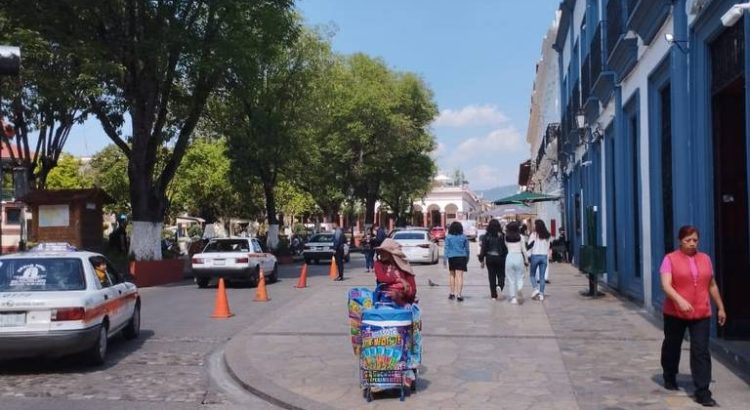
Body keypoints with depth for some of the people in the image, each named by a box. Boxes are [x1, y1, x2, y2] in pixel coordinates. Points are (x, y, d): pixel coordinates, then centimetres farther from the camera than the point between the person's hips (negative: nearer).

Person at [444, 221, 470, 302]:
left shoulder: (448, 237, -2)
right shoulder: (463, 237, 4)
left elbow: (446, 249, -4)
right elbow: (467, 249, 10)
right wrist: (467, 259, 20)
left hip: (452, 258, 0)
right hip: (461, 258, 0)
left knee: (452, 275, 16)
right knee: (459, 276, -4)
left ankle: (452, 293, 22)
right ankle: (459, 294, -10)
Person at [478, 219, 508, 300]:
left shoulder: (486, 236, -4)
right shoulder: (502, 236, -6)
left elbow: (483, 248, -2)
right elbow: (505, 248, -5)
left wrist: (481, 260, 4)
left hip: (490, 258, 1)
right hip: (500, 258, -1)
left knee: (492, 276, 8)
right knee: (501, 274, 12)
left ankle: (494, 295, 8)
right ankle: (500, 286, -18)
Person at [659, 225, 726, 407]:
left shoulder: (705, 259, 9)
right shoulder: (670, 259, -5)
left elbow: (712, 285, 18)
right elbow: (666, 285, -17)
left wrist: (720, 308, 19)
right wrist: (680, 300, -33)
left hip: (701, 314, 2)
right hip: (675, 313, -2)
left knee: (701, 351, -5)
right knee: (672, 346, 15)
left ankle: (702, 392, -4)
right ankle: (669, 378, 37)